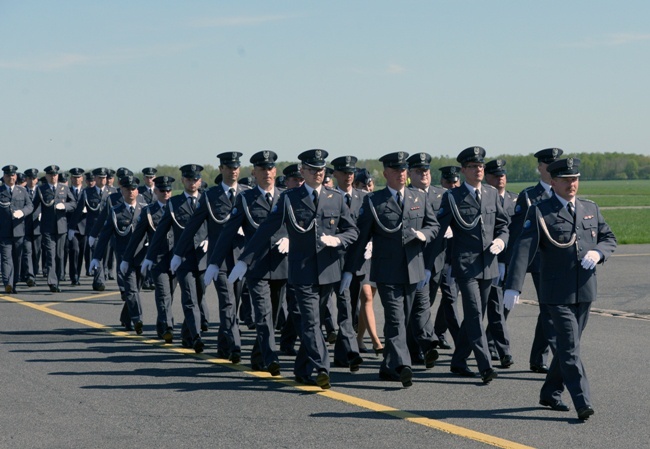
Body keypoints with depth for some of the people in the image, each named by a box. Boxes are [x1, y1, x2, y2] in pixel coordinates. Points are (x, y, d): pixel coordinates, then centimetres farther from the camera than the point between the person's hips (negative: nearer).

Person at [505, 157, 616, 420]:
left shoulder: (591, 209, 12)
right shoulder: (540, 212, -6)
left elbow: (609, 238, 17)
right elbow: (523, 250, -15)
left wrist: (598, 252, -8)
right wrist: (513, 287, -25)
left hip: (585, 292, 6)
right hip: (557, 293, -5)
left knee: (568, 346, 14)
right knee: (570, 348, -9)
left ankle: (550, 393, 28)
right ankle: (582, 403, -10)